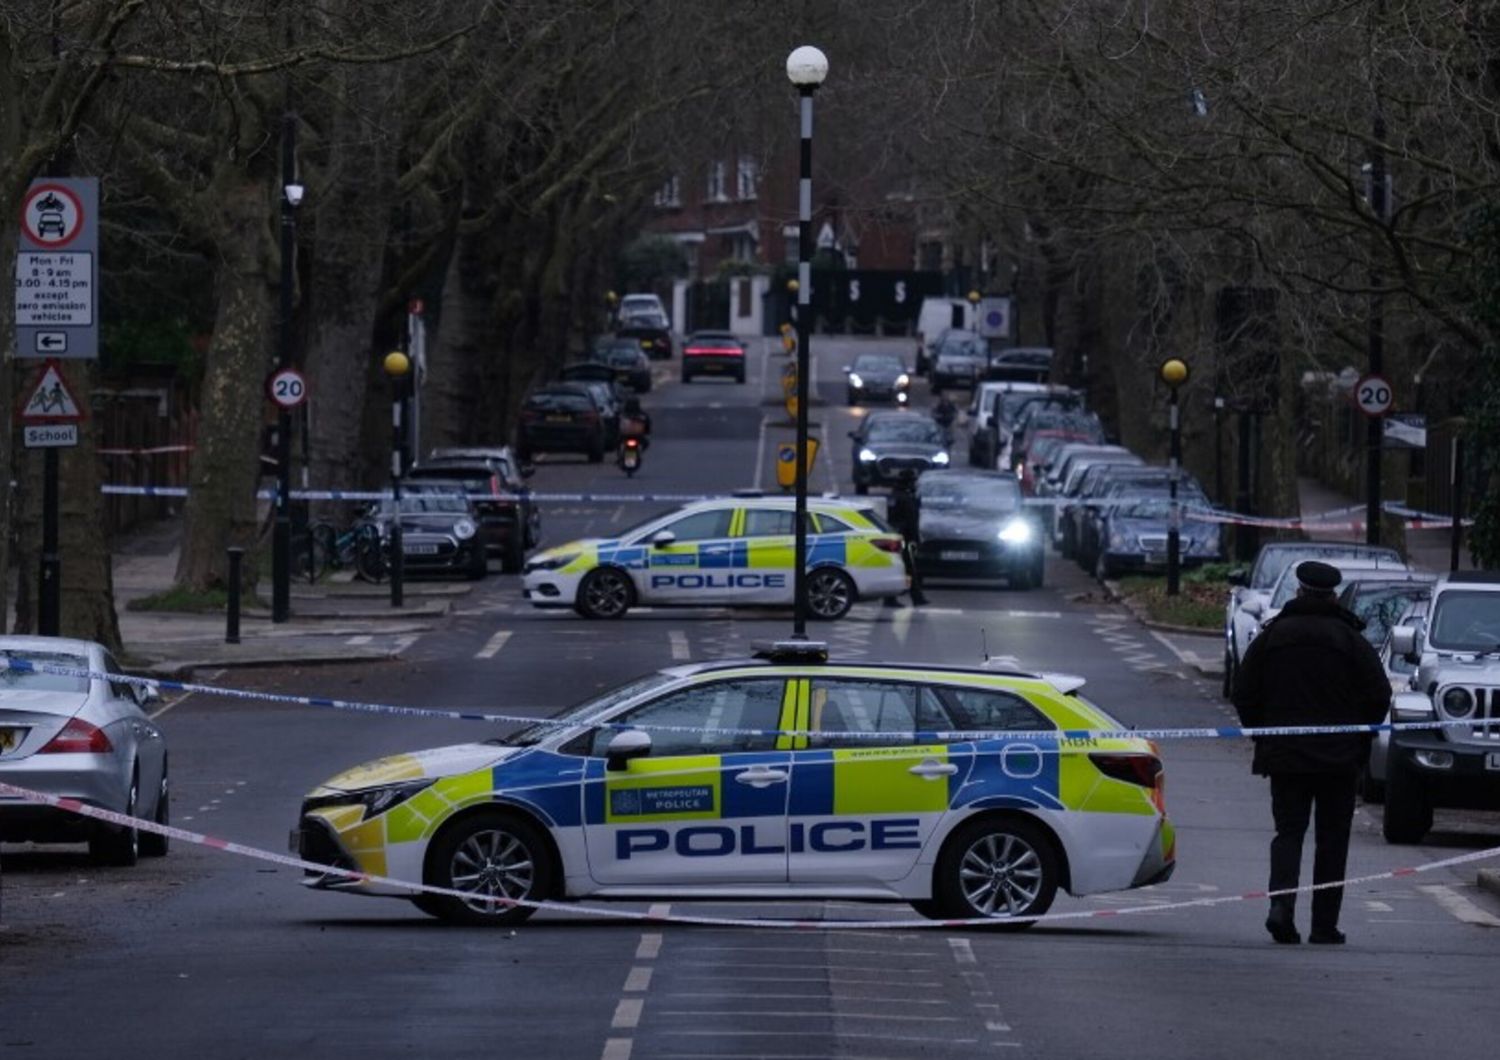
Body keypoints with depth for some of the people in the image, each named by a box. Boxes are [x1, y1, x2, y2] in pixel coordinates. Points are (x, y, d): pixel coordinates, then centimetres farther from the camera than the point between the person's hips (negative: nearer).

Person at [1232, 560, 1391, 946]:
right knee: (1332, 840, 6)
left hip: (1284, 755, 1)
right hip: (1340, 759, -1)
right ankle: (1324, 925, 6)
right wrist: (1359, 741, 9)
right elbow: (1378, 696, -5)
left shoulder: (1271, 636, 2)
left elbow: (1244, 694, 3)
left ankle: (1281, 903, -17)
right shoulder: (1350, 640, -3)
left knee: (1288, 831, 7)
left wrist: (1263, 736, 15)